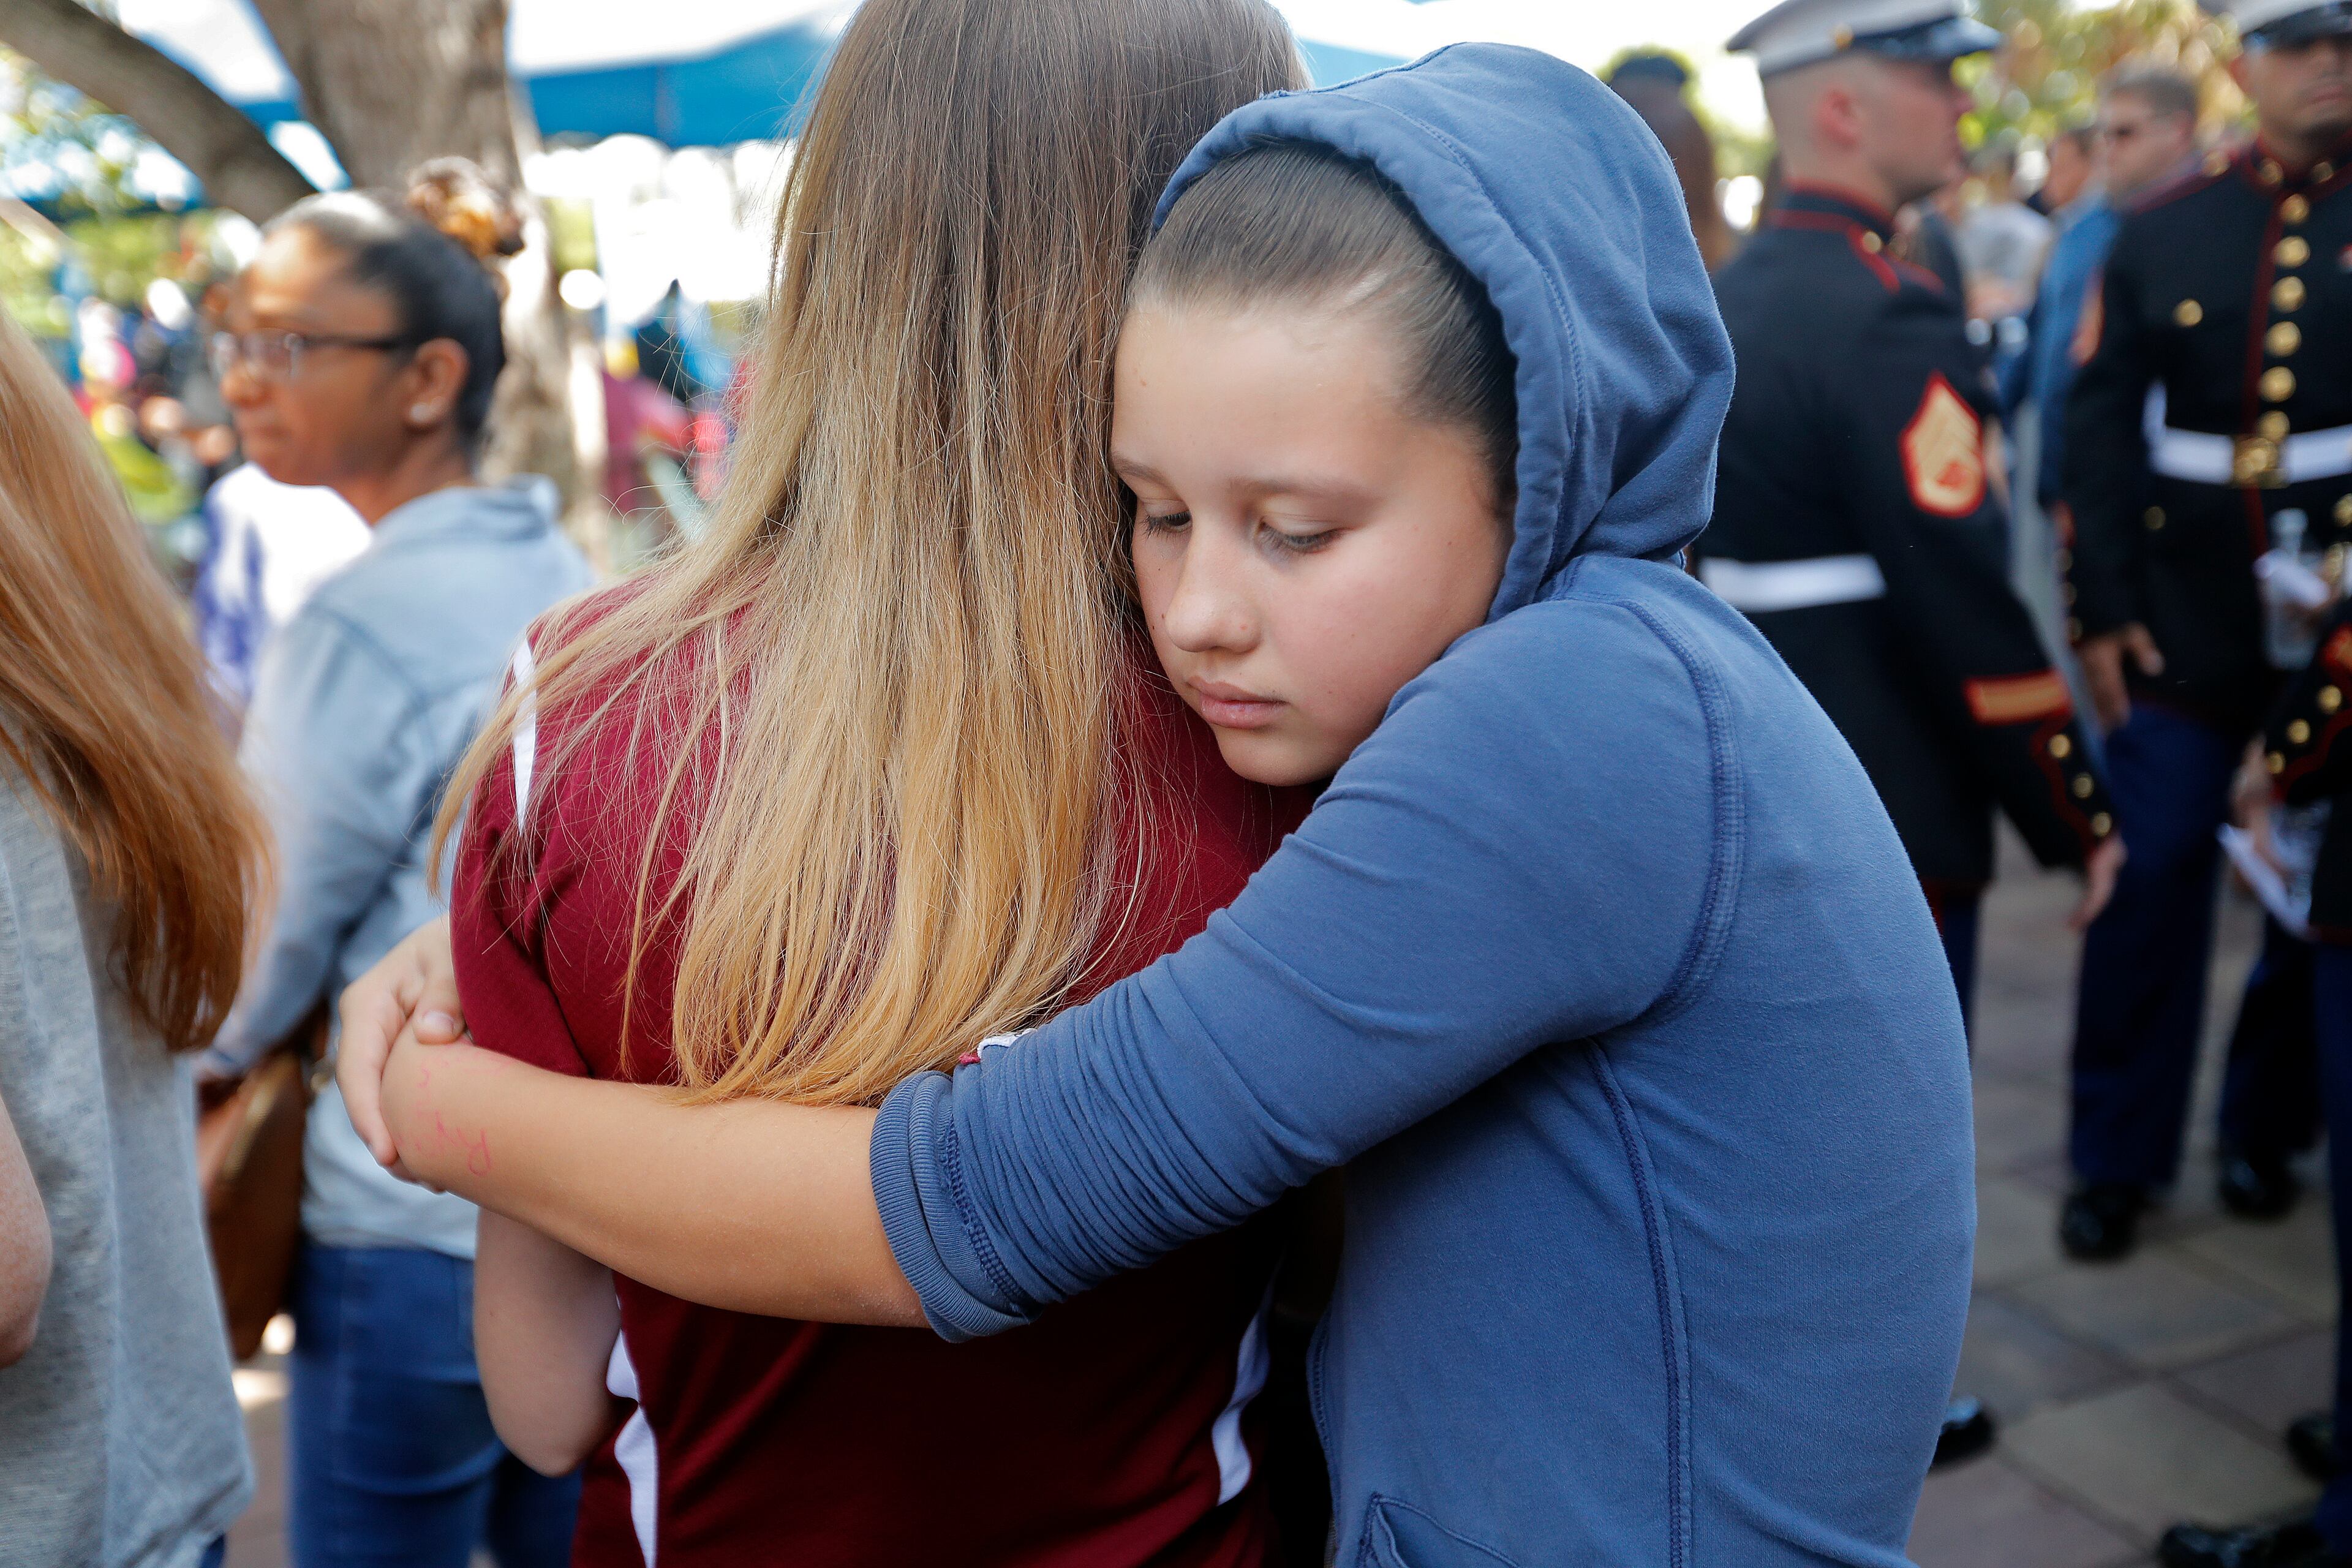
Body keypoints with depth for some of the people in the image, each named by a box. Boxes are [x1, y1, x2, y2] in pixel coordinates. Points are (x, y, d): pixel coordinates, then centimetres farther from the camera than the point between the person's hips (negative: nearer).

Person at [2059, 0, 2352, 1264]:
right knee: (2149, 884, 2)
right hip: (2187, 624, 0)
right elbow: (2102, 425, 3)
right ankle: (2118, 1158, 15)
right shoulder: (2161, 231, 4)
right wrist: (2100, 608, -4)